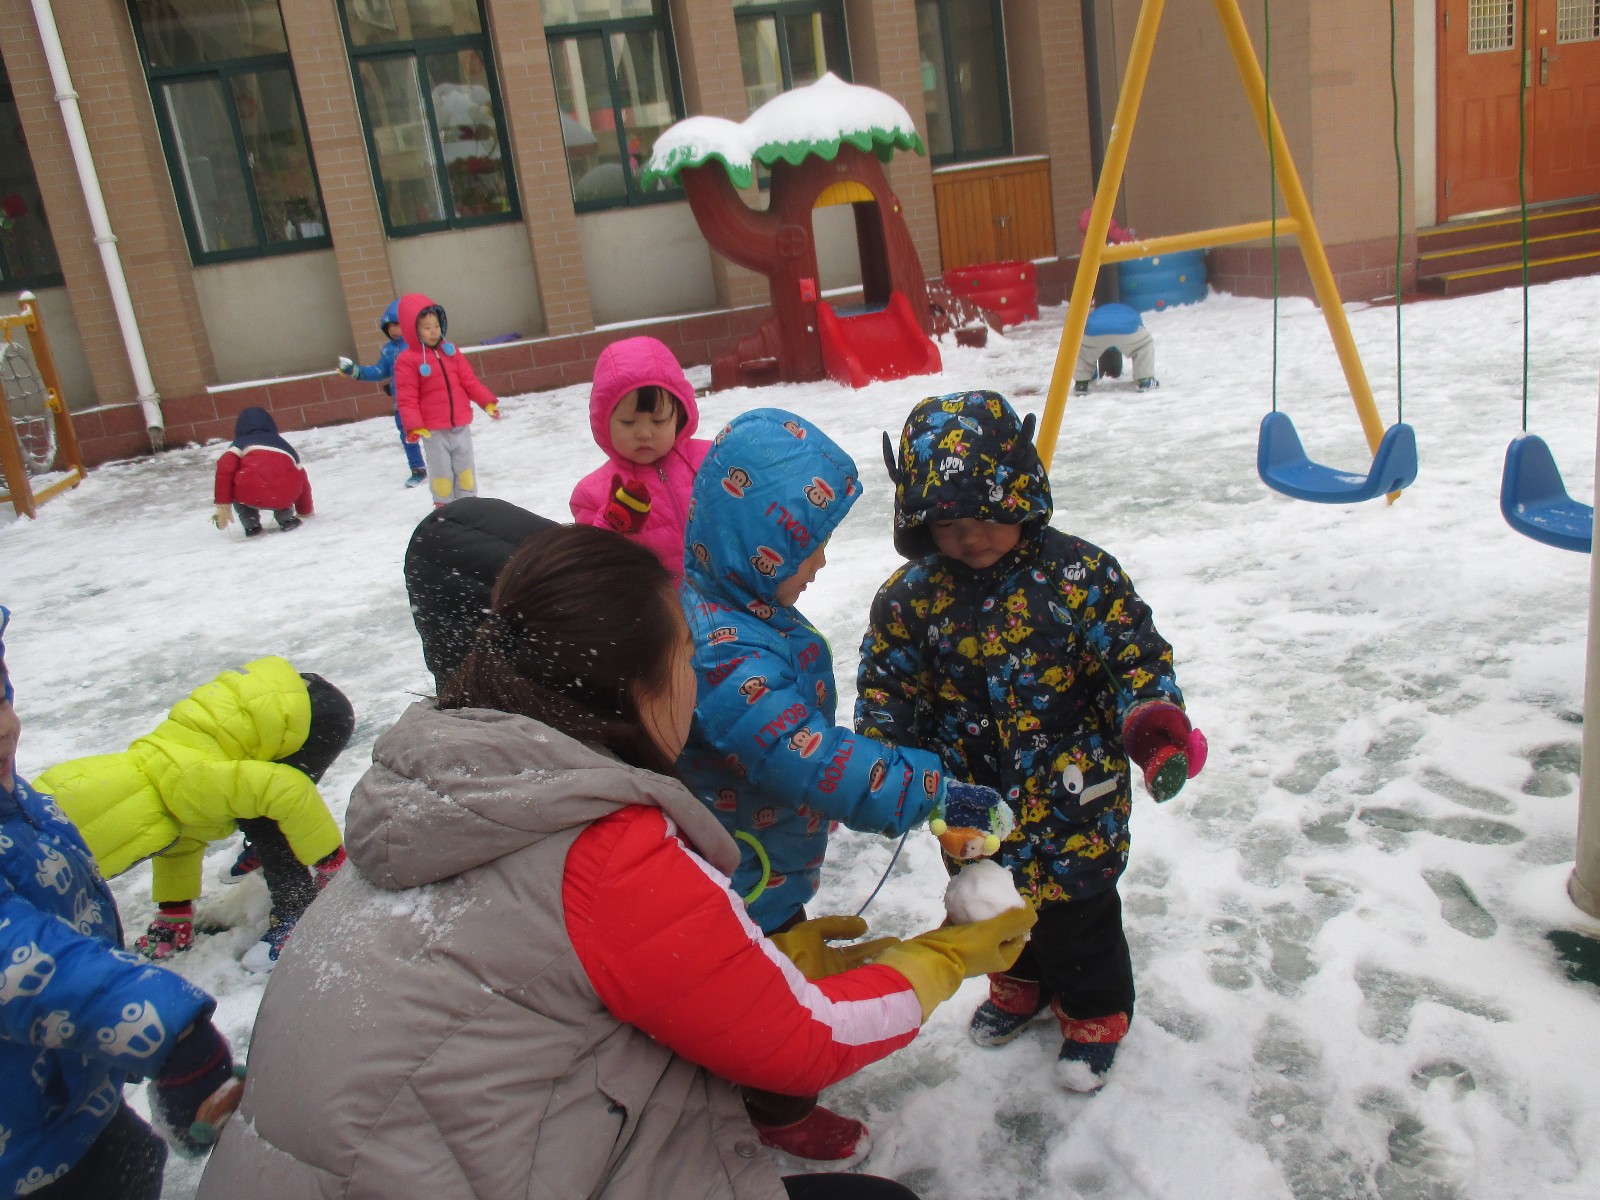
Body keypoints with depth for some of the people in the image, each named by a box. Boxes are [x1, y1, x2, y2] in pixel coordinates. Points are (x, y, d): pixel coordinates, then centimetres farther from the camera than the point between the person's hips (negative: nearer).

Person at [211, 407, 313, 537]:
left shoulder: (240, 444, 25)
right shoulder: (286, 447, 36)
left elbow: (225, 469, 5)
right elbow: (302, 481, 40)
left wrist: (223, 504, 3)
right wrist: (305, 510, 55)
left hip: (251, 495, -3)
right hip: (285, 496, 3)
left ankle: (251, 525, 14)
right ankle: (286, 518, 16)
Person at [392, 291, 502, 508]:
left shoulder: (450, 351, 5)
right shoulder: (407, 360, -10)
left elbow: (470, 381, 9)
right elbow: (406, 398, -12)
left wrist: (487, 402, 0)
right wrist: (413, 425, -21)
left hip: (461, 425, 5)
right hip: (432, 430, -5)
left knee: (465, 467, 13)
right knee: (442, 471, 3)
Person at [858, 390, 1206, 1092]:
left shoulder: (1079, 573, -16)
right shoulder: (911, 598, -10)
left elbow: (1137, 655, -10)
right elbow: (886, 696, -3)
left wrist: (1156, 731, -26)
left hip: (1073, 801, -3)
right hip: (975, 808, 3)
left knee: (1078, 908, 14)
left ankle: (1095, 1009, 42)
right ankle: (1022, 982, 53)